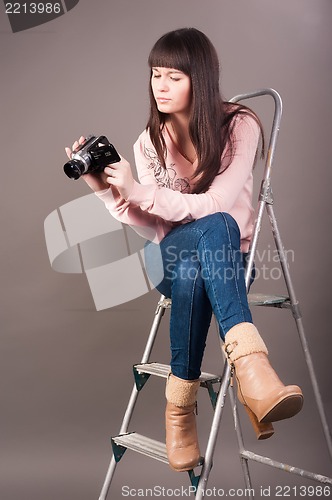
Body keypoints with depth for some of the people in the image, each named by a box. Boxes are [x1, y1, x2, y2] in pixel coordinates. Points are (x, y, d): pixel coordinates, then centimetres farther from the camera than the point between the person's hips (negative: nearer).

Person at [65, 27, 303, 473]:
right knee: (214, 227, -37)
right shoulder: (150, 141, 3)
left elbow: (216, 203, -20)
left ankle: (180, 406, -35)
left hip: (229, 253, -1)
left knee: (192, 275, -40)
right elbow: (151, 222, -2)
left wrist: (139, 191, -27)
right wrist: (107, 189, -17)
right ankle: (250, 361, -46)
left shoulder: (239, 126, -8)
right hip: (173, 256, 1)